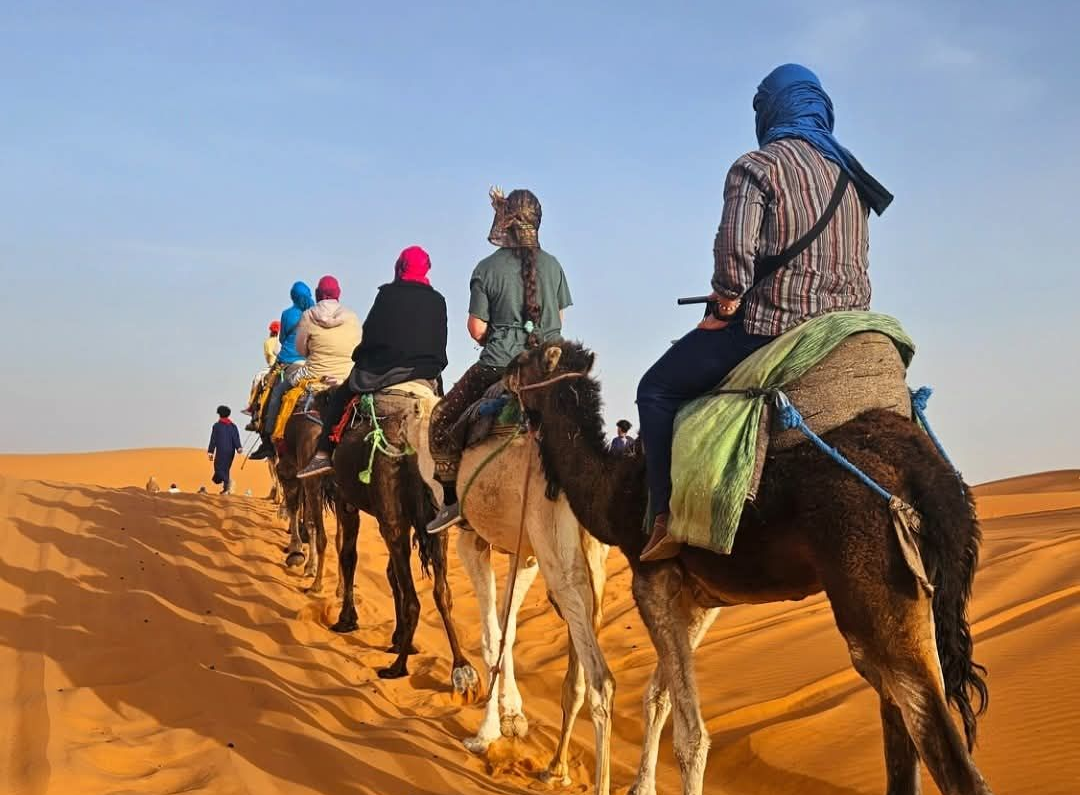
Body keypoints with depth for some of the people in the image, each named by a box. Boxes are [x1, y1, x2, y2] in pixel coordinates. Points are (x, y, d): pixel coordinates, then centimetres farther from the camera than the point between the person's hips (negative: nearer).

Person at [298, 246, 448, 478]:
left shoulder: (388, 294, 1)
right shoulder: (438, 301, 9)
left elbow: (370, 333, 3)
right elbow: (440, 343, 12)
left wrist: (360, 359, 16)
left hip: (382, 370, -2)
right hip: (426, 371, 3)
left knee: (340, 396, 12)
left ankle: (323, 454, 3)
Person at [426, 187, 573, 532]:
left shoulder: (487, 269, -7)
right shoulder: (552, 265, 4)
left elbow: (477, 329, -5)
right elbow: (559, 320, 12)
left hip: (498, 367, -4)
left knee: (442, 419, 12)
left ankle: (453, 499, 5)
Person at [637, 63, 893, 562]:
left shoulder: (758, 166, -7)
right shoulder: (850, 174, 17)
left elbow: (735, 249, -19)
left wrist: (725, 307, -5)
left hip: (773, 324, -8)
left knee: (657, 389, 6)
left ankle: (666, 518, -4)